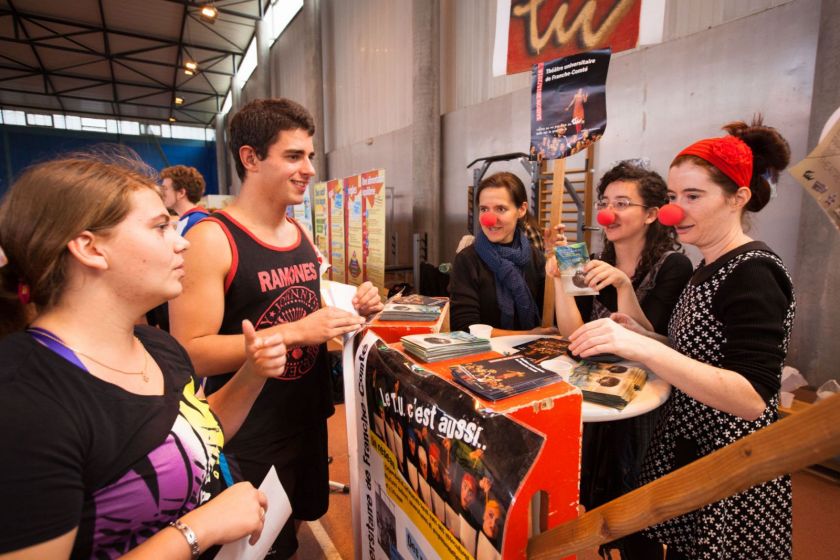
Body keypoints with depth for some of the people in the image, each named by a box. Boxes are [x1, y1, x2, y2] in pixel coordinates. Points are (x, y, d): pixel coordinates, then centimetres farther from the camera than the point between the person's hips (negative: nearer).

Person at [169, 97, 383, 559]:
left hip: (310, 422, 7)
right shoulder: (210, 239, -18)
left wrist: (352, 310, -5)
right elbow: (189, 353, -22)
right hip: (247, 441, -7)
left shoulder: (303, 235, 4)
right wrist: (295, 332, -29)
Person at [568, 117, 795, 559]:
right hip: (684, 450, 8)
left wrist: (642, 347, -38)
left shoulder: (753, 274, -19)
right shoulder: (710, 267, 7)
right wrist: (641, 336, 0)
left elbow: (753, 399, -29)